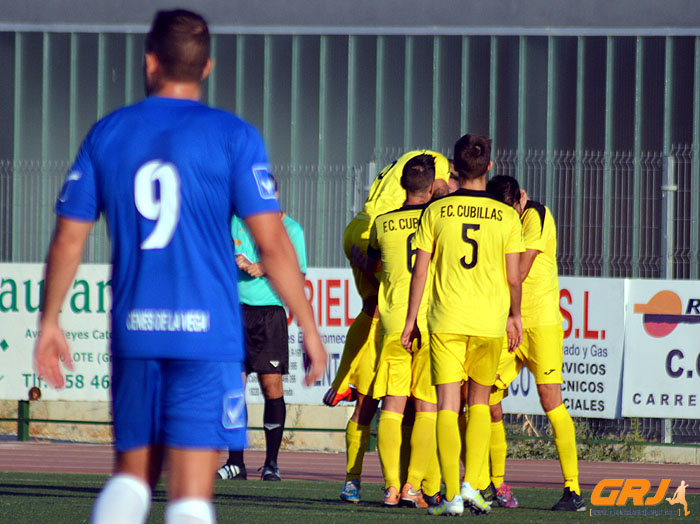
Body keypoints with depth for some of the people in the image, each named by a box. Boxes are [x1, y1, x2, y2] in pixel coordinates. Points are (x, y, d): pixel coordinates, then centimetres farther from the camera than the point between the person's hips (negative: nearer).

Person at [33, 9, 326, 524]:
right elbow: (272, 242, -7)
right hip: (207, 336, -3)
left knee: (132, 476, 17)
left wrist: (50, 322, 19)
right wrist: (310, 328, 1)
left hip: (133, 333, 3)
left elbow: (69, 238, 8)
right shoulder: (233, 137, -3)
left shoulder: (108, 134, 6)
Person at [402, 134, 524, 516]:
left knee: (447, 405, 0)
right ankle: (471, 484, 4)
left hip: (446, 320, -1)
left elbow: (420, 271, 1)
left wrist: (411, 319, 8)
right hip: (490, 320, 1)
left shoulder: (436, 212, -1)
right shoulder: (506, 216, 0)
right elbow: (514, 278, 2)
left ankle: (451, 496, -8)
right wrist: (514, 315, 17)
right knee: (479, 402, 16)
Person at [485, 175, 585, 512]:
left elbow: (520, 271, -16)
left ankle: (573, 490, -12)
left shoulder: (536, 216, -10)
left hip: (541, 322, -7)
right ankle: (495, 486, 14)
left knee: (550, 401, -13)